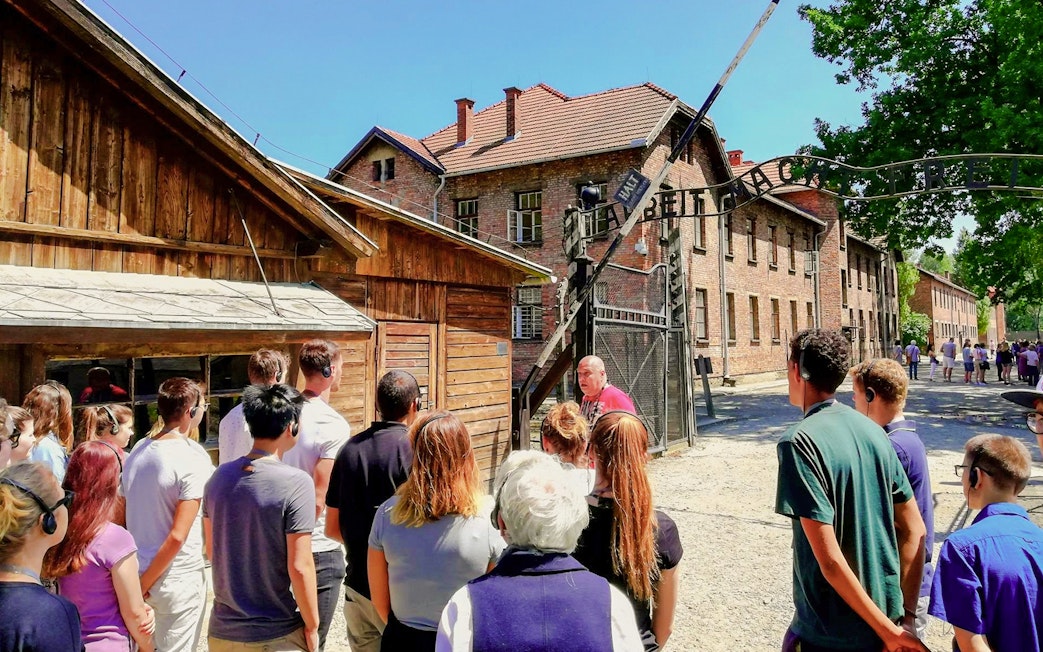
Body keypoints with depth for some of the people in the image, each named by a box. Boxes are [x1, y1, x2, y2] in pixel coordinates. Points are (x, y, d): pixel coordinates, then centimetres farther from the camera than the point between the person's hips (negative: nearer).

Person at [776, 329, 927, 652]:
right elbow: (915, 530, 4)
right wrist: (906, 615, 3)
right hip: (886, 613, 6)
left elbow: (830, 559, -24)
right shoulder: (872, 431, 0)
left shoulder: (799, 441, -21)